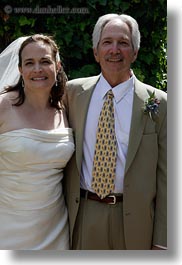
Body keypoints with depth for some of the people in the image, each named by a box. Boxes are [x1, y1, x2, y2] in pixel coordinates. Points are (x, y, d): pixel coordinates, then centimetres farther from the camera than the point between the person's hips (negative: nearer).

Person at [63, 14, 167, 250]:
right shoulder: (73, 91, 3)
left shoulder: (158, 103, -5)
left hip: (135, 221, -1)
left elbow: (165, 176, -4)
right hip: (82, 219, 2)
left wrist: (162, 242, -6)